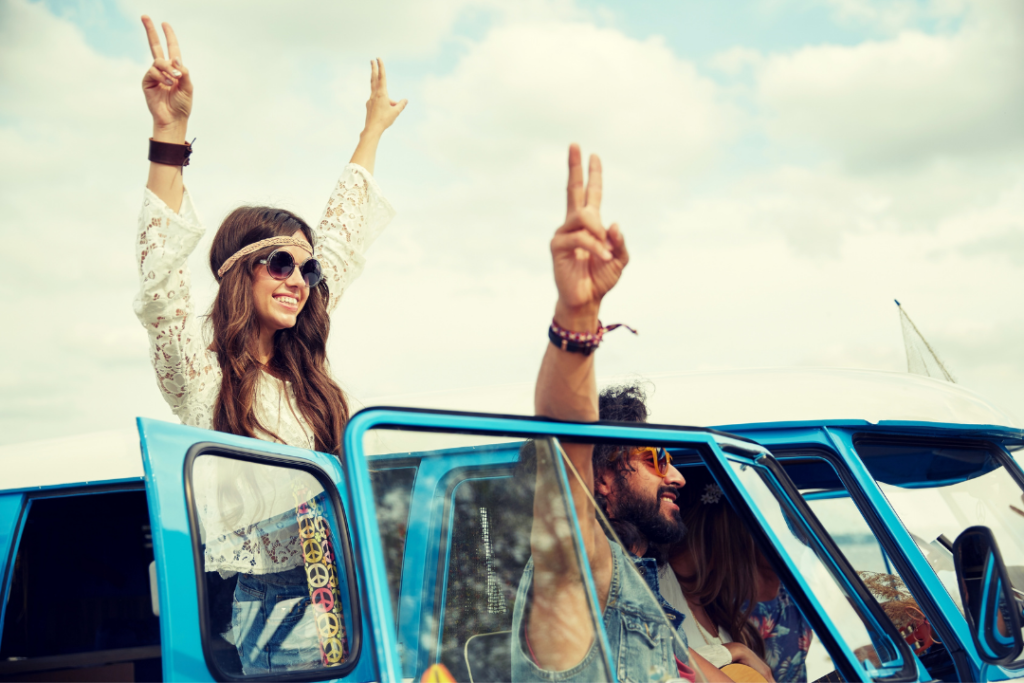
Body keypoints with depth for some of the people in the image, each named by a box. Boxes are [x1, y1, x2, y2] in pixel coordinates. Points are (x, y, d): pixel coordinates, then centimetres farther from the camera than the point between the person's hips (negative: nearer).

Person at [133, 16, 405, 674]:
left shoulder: (300, 364, 13)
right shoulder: (200, 372, -1)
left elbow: (341, 239, 23)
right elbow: (161, 280, -19)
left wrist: (372, 133, 32)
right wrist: (171, 134, -28)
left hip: (339, 588, 5)